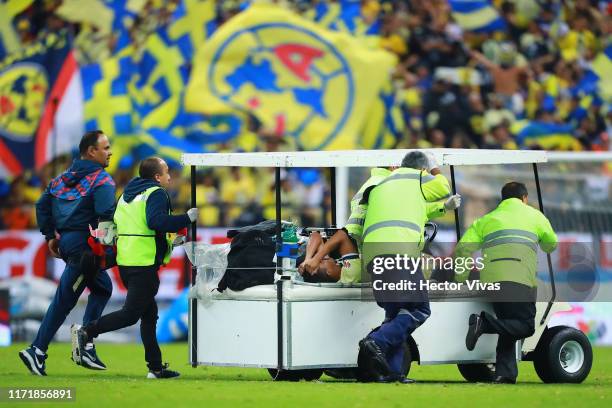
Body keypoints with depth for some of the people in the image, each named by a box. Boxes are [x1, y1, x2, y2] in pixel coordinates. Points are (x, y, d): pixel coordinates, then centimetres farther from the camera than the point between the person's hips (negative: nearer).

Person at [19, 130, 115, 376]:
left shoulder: (63, 178, 15)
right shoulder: (102, 180, -9)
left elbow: (42, 205, 15)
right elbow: (105, 214, -22)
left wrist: (50, 236, 19)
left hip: (65, 241, 8)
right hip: (85, 244, -8)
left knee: (103, 287, 17)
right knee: (64, 300, -1)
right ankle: (37, 351, -3)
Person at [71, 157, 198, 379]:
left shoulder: (127, 195, 20)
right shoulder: (156, 194, -7)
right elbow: (156, 221, -25)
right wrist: (187, 218, -17)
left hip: (125, 262, 9)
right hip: (145, 264, -9)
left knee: (149, 313, 13)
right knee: (131, 314, -8)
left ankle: (156, 367, 14)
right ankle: (86, 332, -16)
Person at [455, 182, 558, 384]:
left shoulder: (485, 220, 25)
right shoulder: (534, 215, 21)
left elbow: (462, 249, 13)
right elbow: (551, 245, 34)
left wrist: (460, 280, 22)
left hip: (490, 280, 4)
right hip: (519, 279, -4)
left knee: (509, 327, 16)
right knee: (526, 326, -2)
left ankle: (504, 373, 3)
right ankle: (485, 322, -23)